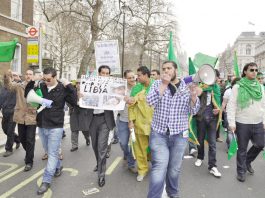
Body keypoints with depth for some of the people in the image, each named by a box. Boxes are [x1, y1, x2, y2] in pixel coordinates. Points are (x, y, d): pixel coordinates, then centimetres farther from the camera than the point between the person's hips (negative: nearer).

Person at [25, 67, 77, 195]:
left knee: (52, 154, -1)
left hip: (55, 127, -5)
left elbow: (75, 102, -14)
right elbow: (27, 95, 11)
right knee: (49, 151, 20)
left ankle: (46, 181, 7)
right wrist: (31, 82, -4)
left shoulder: (63, 89, -10)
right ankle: (58, 166, 43)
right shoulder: (41, 87, 0)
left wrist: (69, 87, -20)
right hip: (41, 126, 5)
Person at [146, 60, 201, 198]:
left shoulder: (187, 86, 2)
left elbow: (193, 111, -1)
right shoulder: (158, 84, 1)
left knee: (174, 169, 14)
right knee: (159, 168, -14)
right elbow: (150, 101, -16)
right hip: (159, 133, -1)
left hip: (179, 135, 1)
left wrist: (193, 97, -20)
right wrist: (164, 83, -18)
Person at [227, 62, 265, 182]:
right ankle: (241, 171, 24)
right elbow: (231, 105, -10)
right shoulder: (237, 87, -7)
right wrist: (231, 122, -15)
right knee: (242, 149, 7)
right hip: (242, 123, -4)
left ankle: (247, 161, 38)